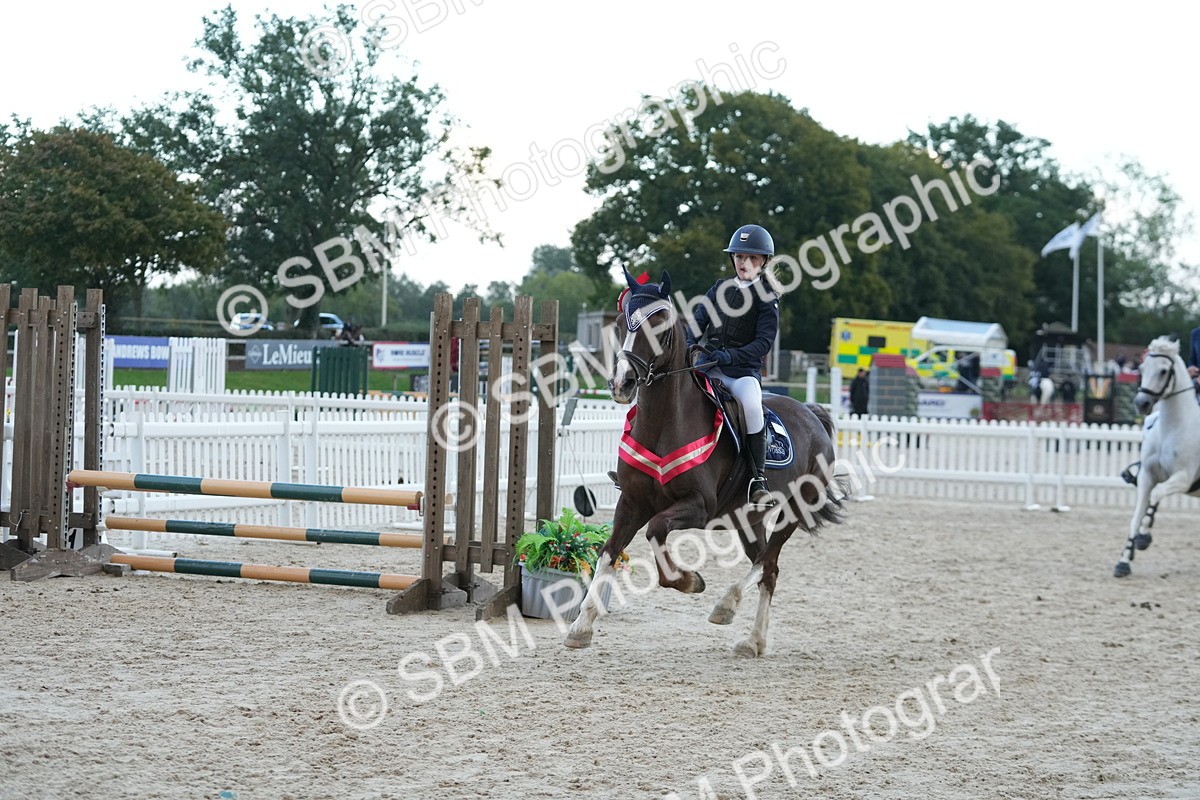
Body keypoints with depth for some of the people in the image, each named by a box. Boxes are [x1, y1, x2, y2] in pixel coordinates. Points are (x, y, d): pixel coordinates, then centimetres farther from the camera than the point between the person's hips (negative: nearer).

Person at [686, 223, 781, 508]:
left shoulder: (767, 298, 0)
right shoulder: (720, 288, 13)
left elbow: (764, 343, -9)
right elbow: (698, 320, 10)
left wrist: (729, 356, -21)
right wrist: (692, 346, -11)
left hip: (744, 370, -4)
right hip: (707, 364, 5)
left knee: (751, 405, -34)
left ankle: (758, 479, -25)